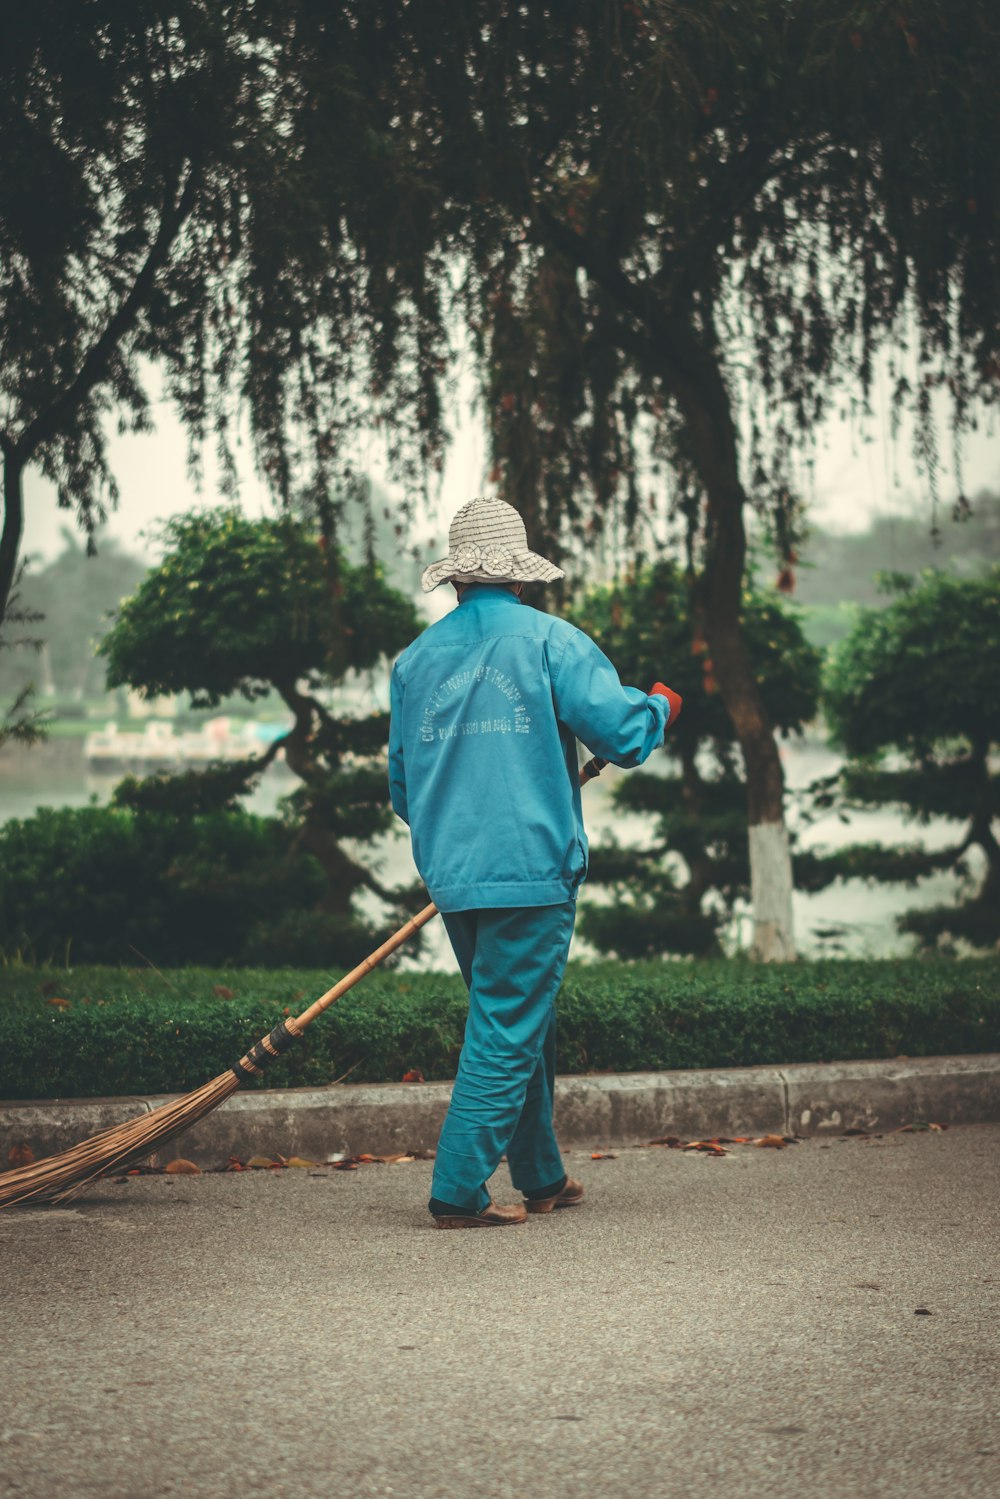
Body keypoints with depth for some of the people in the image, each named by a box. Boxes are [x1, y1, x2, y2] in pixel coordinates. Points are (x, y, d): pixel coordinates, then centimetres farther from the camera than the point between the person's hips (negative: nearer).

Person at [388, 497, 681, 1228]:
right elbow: (622, 732, -10)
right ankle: (459, 1190, -5)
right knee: (509, 1029, -2)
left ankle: (542, 1178, 28)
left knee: (518, 1024, 18)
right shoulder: (549, 640, -5)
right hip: (531, 869, -6)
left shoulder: (415, 659, 11)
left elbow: (402, 785, 18)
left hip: (450, 874, 6)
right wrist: (658, 707, 12)